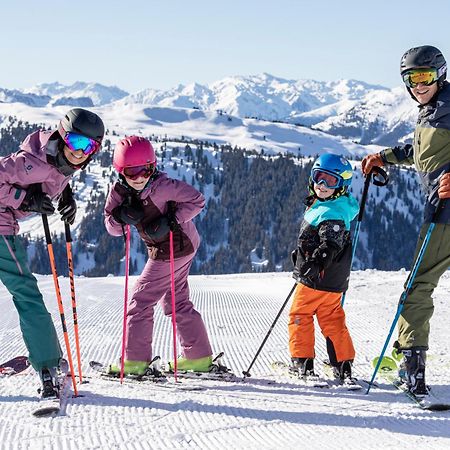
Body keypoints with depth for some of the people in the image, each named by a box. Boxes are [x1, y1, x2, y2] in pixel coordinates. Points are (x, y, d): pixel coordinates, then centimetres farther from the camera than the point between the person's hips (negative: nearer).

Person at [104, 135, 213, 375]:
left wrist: (171, 221, -27)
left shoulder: (161, 186, -24)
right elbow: (112, 227, -1)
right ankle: (199, 356, 26)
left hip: (174, 249, -9)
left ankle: (136, 360, 2)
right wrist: (121, 216, -23)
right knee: (177, 301, 17)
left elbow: (197, 200, -20)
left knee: (141, 299, -4)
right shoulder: (119, 191, -4)